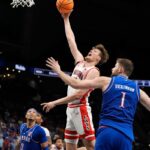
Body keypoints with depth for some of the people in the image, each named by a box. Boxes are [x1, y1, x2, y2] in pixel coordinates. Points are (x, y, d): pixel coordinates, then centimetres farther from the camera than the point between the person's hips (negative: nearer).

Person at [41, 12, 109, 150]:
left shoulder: (94, 71, -9)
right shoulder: (80, 62, 14)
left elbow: (79, 93, -18)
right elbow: (71, 40, 17)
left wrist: (55, 102, -18)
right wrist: (66, 19, 15)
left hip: (80, 109, -8)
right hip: (71, 108, 8)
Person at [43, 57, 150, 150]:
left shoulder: (106, 81, 7)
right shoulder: (137, 89, 16)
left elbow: (76, 84, 7)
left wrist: (58, 71, 19)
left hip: (107, 131, -2)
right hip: (126, 135, 3)